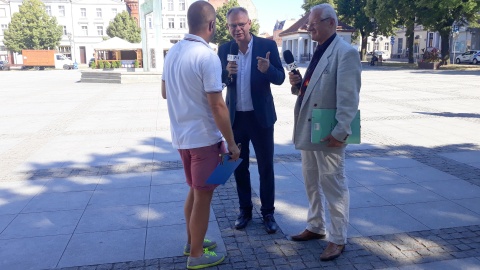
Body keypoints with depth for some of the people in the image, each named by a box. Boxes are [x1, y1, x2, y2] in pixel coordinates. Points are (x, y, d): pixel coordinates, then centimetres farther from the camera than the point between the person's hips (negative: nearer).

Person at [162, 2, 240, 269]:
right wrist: (232, 144, -13)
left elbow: (165, 92, 16)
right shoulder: (207, 56, -19)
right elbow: (218, 106, -21)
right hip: (204, 138, -8)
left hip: (182, 136, 8)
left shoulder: (173, 52, 5)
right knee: (203, 196, 6)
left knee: (195, 191, 22)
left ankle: (192, 242, 36)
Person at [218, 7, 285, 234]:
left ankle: (268, 213, 21)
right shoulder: (224, 49, 2)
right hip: (235, 117, 3)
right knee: (239, 166, 11)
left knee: (265, 167, 7)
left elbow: (280, 79, -7)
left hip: (260, 116, -2)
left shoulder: (267, 45, -6)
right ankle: (245, 210, 28)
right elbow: (218, 81, 0)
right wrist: (227, 72, -22)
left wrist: (268, 69, -28)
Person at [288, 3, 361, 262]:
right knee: (311, 181, 18)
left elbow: (348, 97, -20)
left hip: (327, 133, -9)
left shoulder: (345, 52, -14)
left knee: (333, 184, 3)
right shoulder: (318, 51, 15)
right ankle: (315, 227, 35)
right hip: (308, 129, 9)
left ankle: (337, 239, 18)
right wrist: (299, 83, 1)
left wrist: (340, 132, -23)